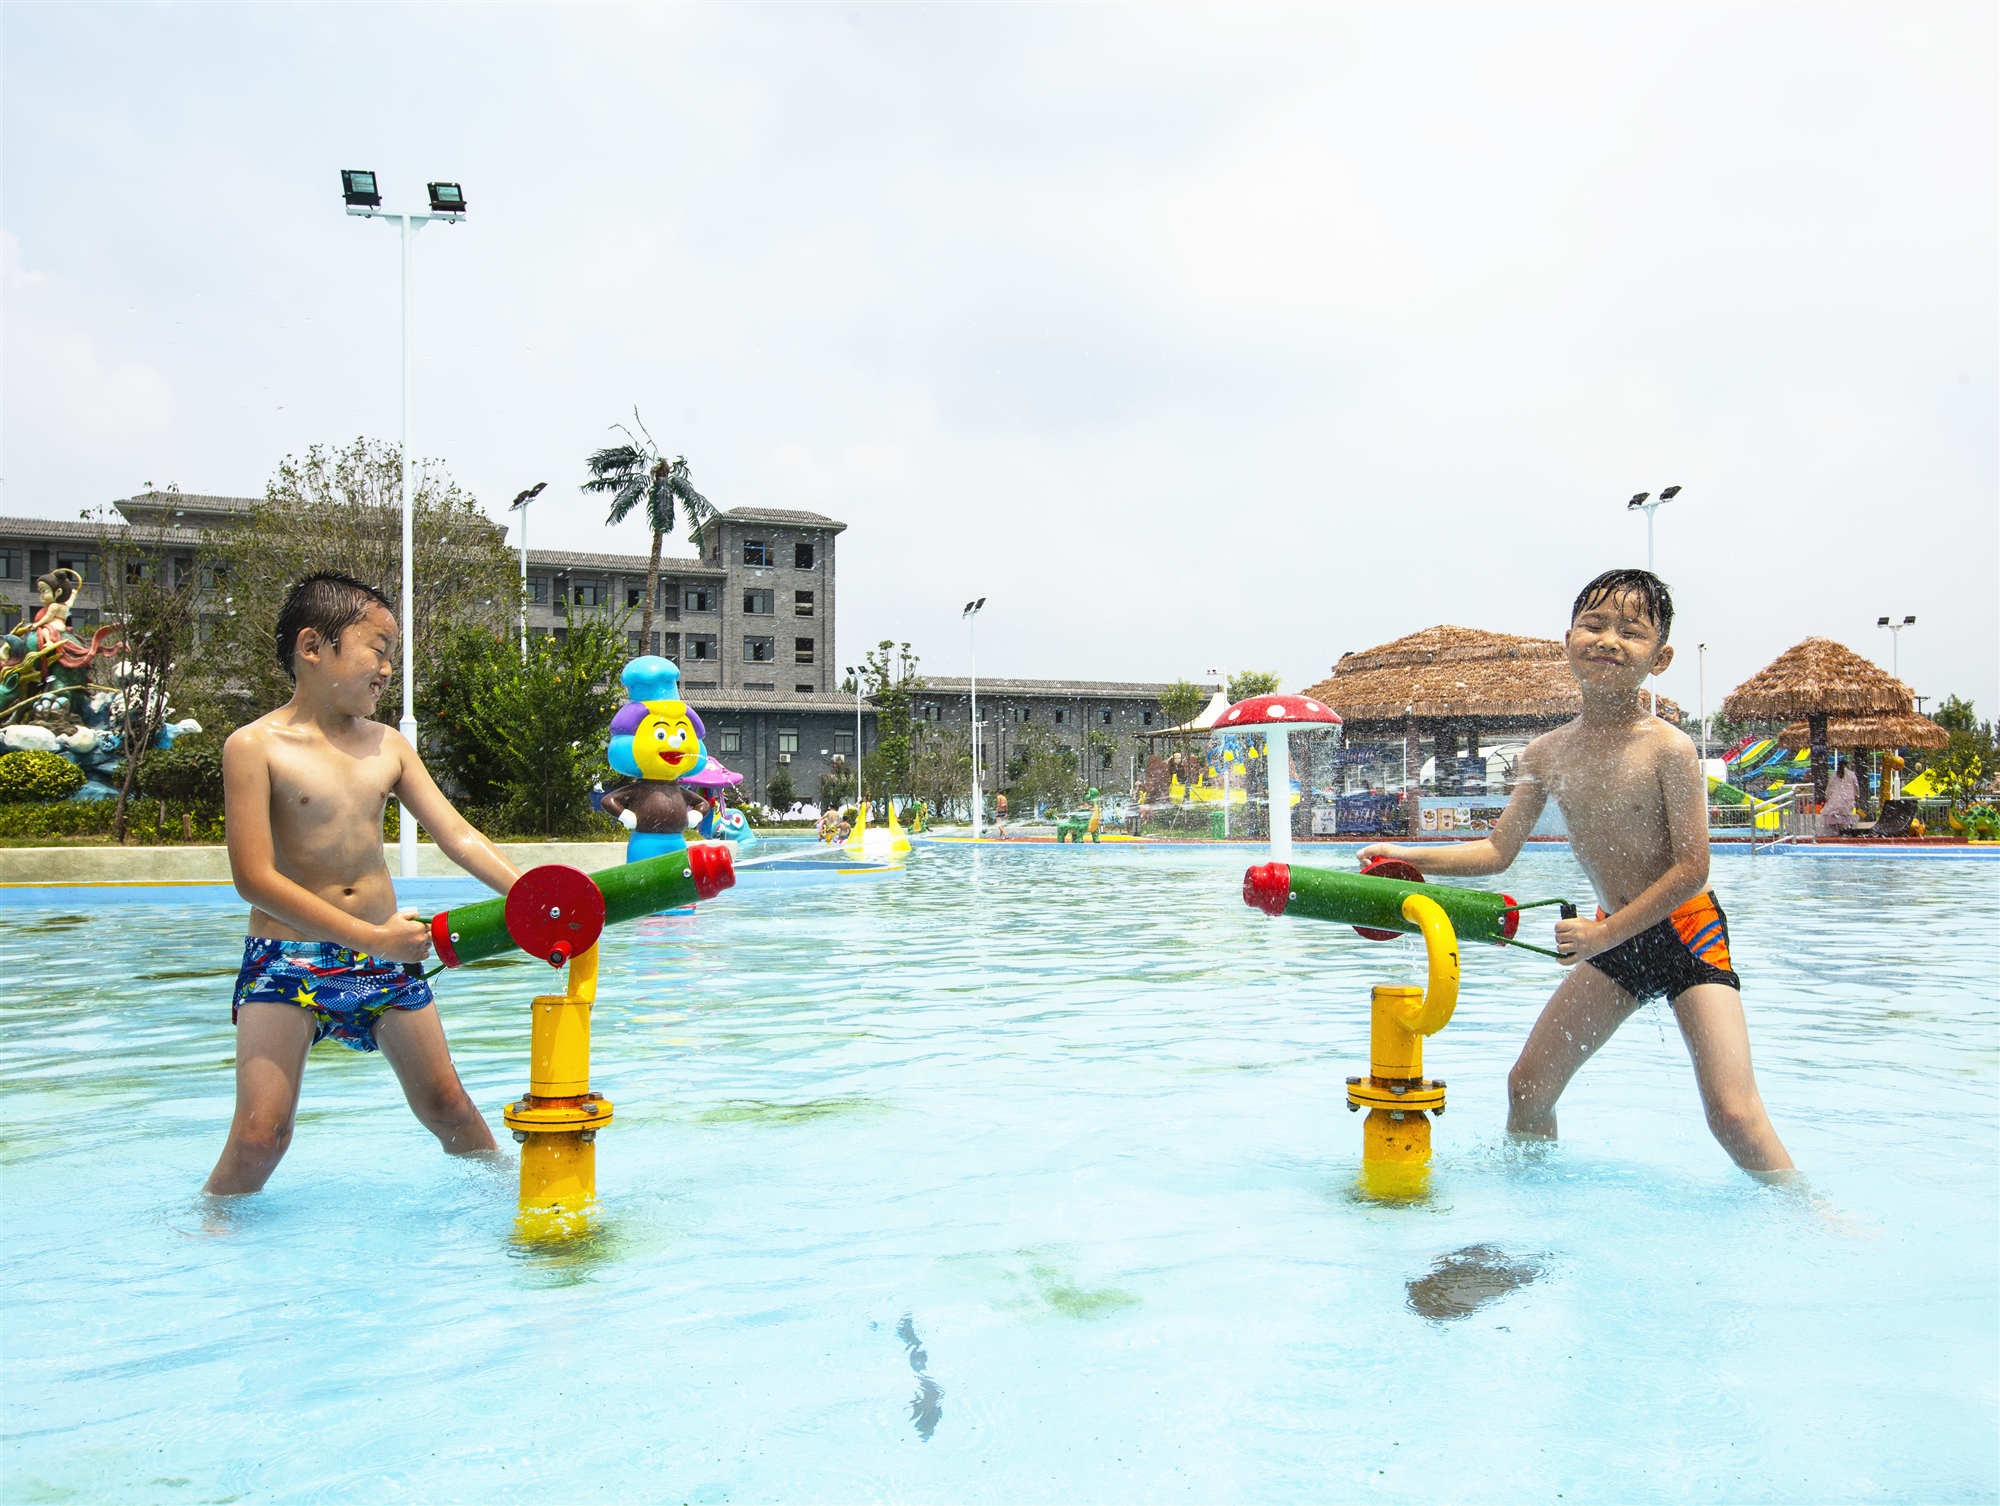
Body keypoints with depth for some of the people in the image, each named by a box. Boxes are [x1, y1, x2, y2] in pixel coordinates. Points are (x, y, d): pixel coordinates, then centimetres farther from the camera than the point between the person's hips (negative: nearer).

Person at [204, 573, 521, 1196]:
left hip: (385, 953, 5)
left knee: (446, 1104, 11)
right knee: (261, 1133, -10)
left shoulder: (387, 743, 6)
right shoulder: (255, 745, -10)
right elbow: (255, 878, -17)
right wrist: (370, 936, -22)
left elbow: (457, 835, 3)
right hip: (286, 957, -4)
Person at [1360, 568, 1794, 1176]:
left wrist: (1605, 933, -19)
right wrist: (1408, 856, -3)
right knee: (1527, 1086, 7)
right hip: (1614, 940, 5)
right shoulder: (1546, 753, -2)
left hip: (1686, 931, -5)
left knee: (1732, 1112, -14)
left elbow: (1692, 870, -18)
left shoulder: (1669, 749, -18)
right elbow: (1498, 850, 6)